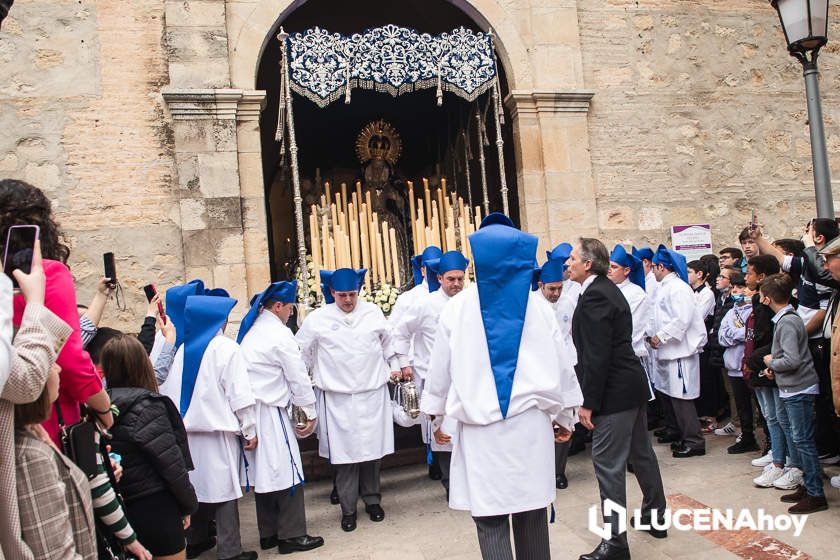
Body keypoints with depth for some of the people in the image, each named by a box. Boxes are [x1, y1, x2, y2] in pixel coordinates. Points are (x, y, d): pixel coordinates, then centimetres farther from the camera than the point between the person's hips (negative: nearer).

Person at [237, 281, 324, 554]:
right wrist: (311, 412, -1)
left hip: (249, 411, 9)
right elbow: (298, 377, -11)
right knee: (287, 470, 2)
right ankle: (292, 535, 10)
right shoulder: (280, 334, -13)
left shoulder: (249, 331, 12)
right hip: (270, 412, -9)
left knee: (263, 471, 15)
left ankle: (268, 534, 26)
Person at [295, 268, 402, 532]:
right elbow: (301, 352, 10)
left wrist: (394, 366, 19)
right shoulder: (317, 319, -1)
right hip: (338, 399, -2)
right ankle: (348, 508, 16)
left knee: (372, 450, 8)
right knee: (344, 453, 1)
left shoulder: (373, 312, 6)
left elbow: (387, 342, 22)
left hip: (373, 394, 2)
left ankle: (372, 499, 27)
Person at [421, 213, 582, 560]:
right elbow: (561, 363, 6)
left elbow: (440, 366, 3)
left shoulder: (458, 307, -3)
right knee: (532, 513, 15)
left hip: (481, 427, -2)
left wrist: (436, 414, 17)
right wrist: (565, 416, 19)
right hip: (531, 424, 2)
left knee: (490, 520, 4)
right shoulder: (537, 305, 0)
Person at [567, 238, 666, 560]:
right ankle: (655, 517, 39)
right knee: (641, 452, 22)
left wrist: (589, 402, -18)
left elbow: (597, 356, -23)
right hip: (634, 387, 11)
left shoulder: (594, 297, -19)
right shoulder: (609, 289, 12)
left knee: (608, 464, -3)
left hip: (614, 392, -11)